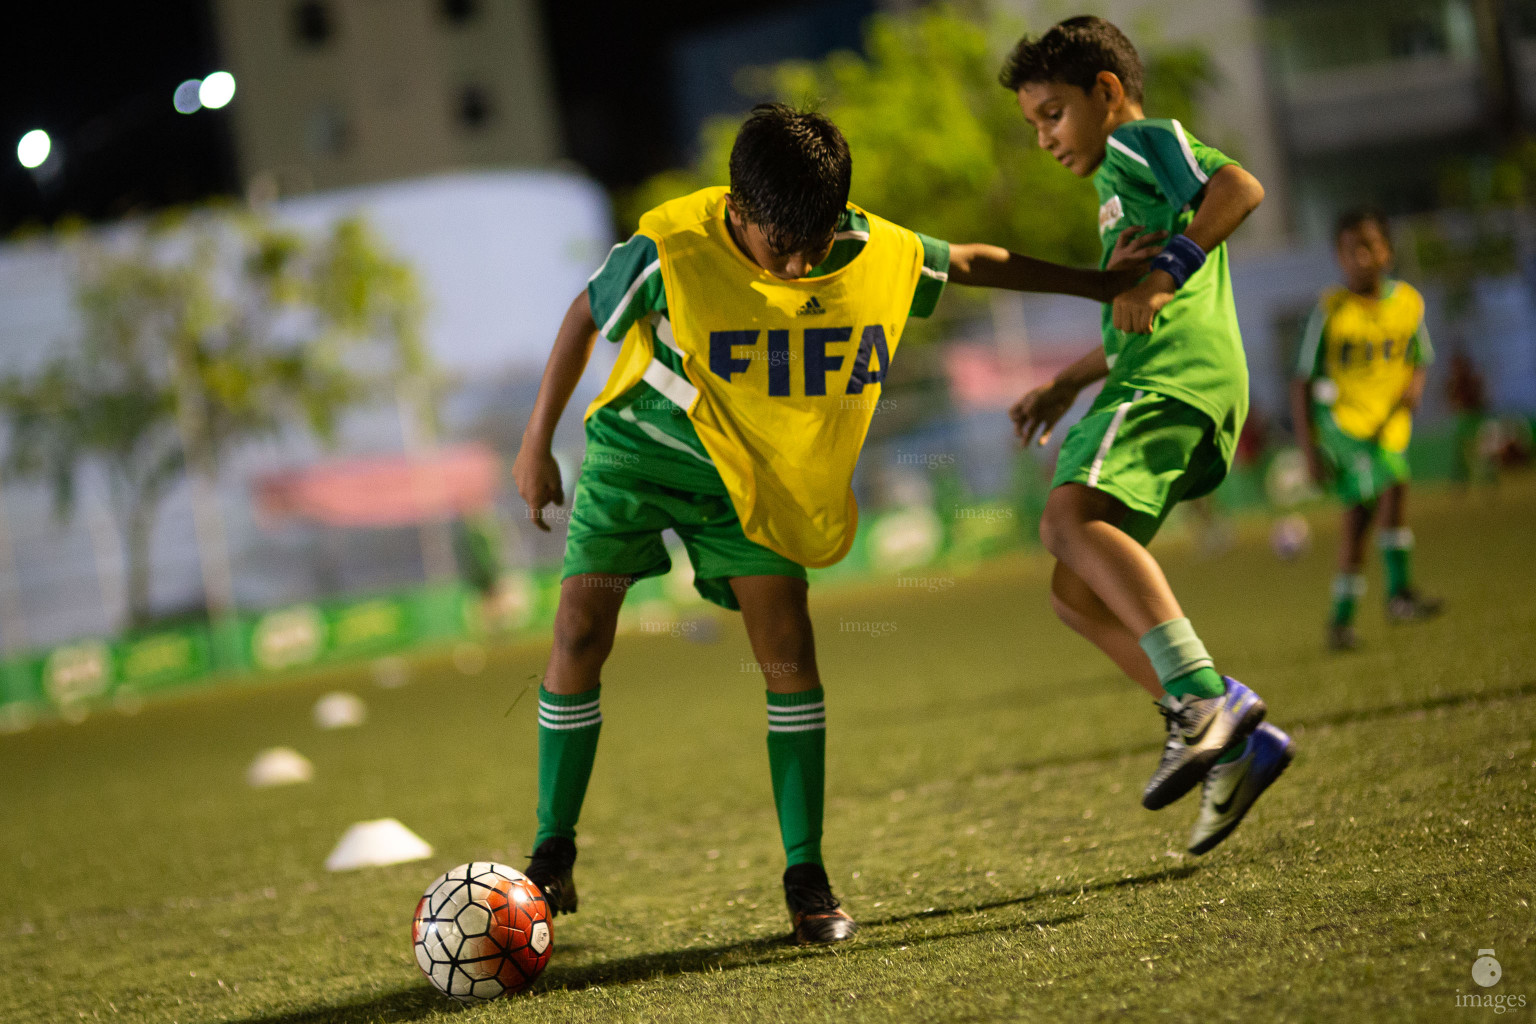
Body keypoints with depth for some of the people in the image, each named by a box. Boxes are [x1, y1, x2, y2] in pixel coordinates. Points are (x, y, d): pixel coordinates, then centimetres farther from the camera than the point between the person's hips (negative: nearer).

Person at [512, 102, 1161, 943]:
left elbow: (970, 263, 2)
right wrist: (537, 444, -3)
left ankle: (806, 876, -1)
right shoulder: (674, 249, -27)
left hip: (750, 471, 2)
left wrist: (1097, 285, 8)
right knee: (581, 633, -12)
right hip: (642, 443, -2)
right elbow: (588, 314, -9)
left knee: (787, 647, -11)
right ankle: (553, 852, 4)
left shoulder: (879, 252, -19)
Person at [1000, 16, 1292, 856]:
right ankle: (1234, 742, -2)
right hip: (1155, 377, 10)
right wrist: (1066, 384, 43)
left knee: (1069, 517, -31)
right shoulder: (1119, 182, 35)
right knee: (1074, 592, 5)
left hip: (1174, 373, -10)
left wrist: (1167, 271, -24)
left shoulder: (1142, 142, 5)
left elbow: (1240, 188, -15)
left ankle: (1203, 698, -43)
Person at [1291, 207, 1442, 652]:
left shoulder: (1408, 302, 3)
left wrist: (1415, 385, -8)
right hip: (1342, 419, -4)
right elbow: (1303, 382, -4)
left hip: (1390, 423, 4)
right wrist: (1308, 447, -9)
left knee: (1358, 519, 6)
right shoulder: (1331, 310, -8)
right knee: (1393, 485, -24)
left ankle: (1342, 618, 15)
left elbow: (1420, 361, 17)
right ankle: (1399, 591, -19)